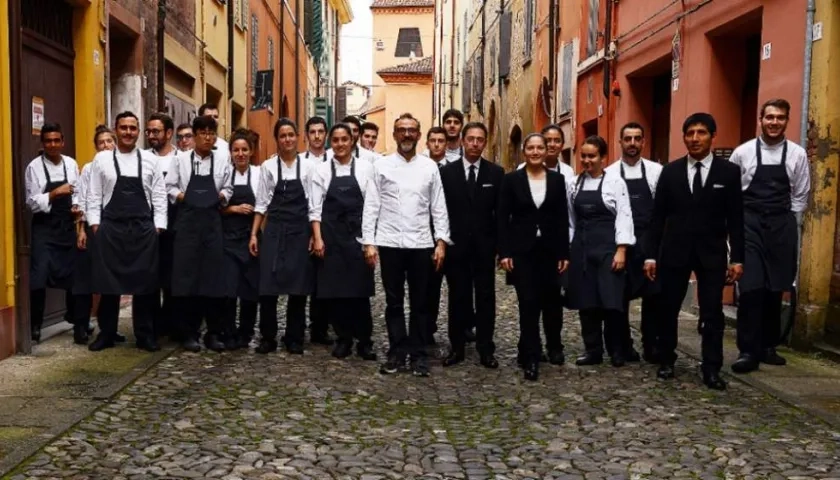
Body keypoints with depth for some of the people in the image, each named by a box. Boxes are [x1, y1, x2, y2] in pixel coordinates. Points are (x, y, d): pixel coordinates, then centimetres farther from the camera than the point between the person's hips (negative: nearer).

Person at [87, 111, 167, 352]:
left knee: (145, 282, 3)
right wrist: (94, 224, -2)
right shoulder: (101, 159, 4)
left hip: (143, 228, 0)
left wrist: (158, 226, -1)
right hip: (110, 228, 0)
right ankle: (106, 334, 17)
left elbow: (159, 195, 5)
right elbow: (94, 195, 5)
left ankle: (145, 335, 13)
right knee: (108, 282, 5)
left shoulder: (150, 160, 5)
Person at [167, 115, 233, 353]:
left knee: (213, 276, 1)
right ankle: (189, 333, 10)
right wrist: (182, 196, -8)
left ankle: (214, 333, 10)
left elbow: (227, 189, 10)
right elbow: (170, 187, 7)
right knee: (187, 276, 0)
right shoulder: (181, 159, 3)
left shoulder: (222, 158, 4)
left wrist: (221, 197, -8)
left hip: (212, 222, 0)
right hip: (187, 221, 0)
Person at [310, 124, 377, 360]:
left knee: (359, 289, 0)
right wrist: (318, 237, -6)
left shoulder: (365, 167, 2)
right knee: (333, 289, 3)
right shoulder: (321, 169, 4)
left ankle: (364, 341, 14)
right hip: (331, 235, 1)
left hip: (357, 234, -1)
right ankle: (344, 339, 19)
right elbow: (315, 207, 3)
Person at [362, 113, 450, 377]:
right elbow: (371, 206, 1)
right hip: (389, 243, 0)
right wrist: (368, 242, -5)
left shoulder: (429, 167, 5)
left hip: (421, 243, 1)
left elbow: (438, 208, 5)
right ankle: (397, 352, 18)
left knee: (420, 302, 7)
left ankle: (418, 354, 17)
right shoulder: (381, 165, 2)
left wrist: (441, 241, -2)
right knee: (394, 301, 8)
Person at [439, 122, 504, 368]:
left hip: (484, 245, 0)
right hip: (456, 244, 0)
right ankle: (457, 347, 18)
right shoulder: (447, 171, 2)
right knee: (457, 297, 8)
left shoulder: (496, 173, 3)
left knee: (485, 297, 6)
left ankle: (486, 349, 14)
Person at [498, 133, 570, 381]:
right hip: (521, 249, -3)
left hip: (549, 250, 3)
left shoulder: (557, 179, 5)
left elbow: (562, 219, 5)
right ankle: (531, 358, 1)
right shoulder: (512, 179, -1)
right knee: (528, 303, -6)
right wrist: (504, 252, -10)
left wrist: (564, 254, 0)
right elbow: (502, 218, -3)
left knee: (546, 301, 9)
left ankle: (527, 350, 29)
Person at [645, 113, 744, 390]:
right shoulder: (670, 171, 2)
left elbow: (736, 219, 0)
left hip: (712, 252, -1)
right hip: (675, 250, 1)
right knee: (668, 310, 8)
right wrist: (651, 254, -2)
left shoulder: (729, 171, 0)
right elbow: (658, 216, 3)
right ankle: (666, 361, 23)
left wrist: (737, 258, -5)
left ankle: (712, 370, 8)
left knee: (712, 314, 1)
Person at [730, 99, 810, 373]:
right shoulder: (743, 153, -1)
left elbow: (800, 196, 8)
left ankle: (767, 347, 22)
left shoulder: (797, 155, 3)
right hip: (749, 225, -2)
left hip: (782, 226, 2)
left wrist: (789, 227, 4)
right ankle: (749, 351, -2)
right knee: (750, 289, -9)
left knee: (775, 289, 8)